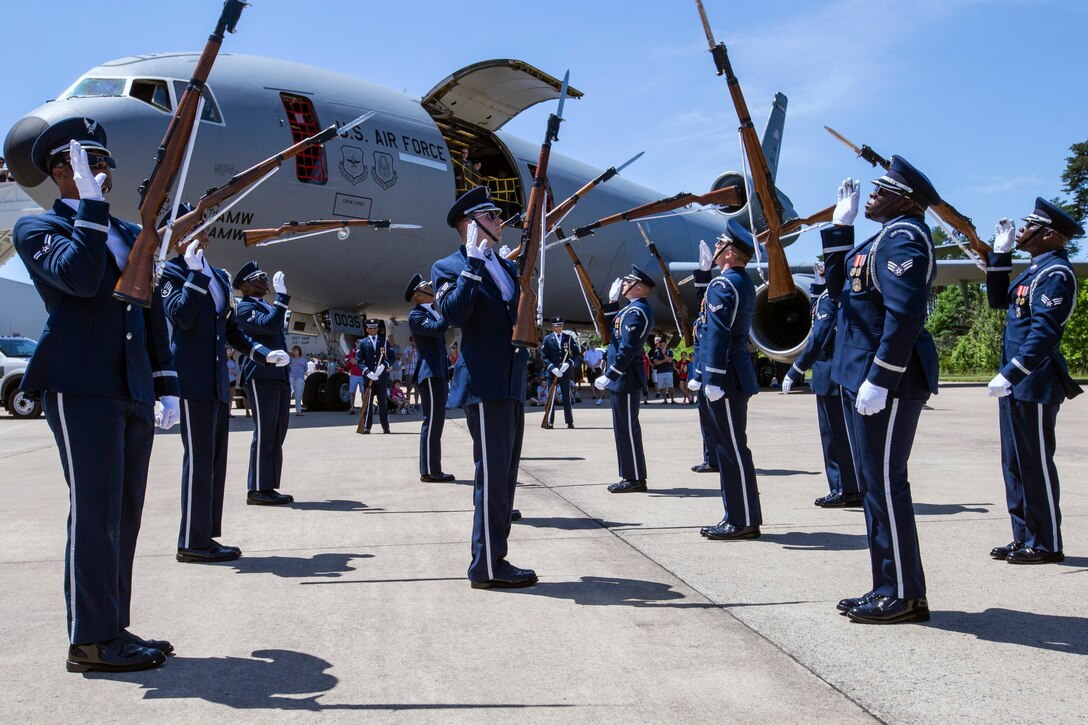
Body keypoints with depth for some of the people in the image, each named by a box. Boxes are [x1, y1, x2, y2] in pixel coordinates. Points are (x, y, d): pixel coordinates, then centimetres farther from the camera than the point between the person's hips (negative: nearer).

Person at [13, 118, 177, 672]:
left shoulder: (130, 235, 21)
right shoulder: (37, 228, 2)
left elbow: (153, 315, 19)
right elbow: (79, 277, -20)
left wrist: (166, 387, 14)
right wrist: (90, 205, -13)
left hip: (133, 392, 7)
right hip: (81, 390, -7)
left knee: (123, 516, 9)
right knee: (94, 513, -6)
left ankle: (114, 631, 18)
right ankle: (91, 640, 3)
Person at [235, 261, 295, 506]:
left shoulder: (266, 306, 23)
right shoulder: (244, 307, -6)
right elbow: (270, 325, -23)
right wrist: (282, 295, -23)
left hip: (280, 378, 9)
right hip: (261, 378, -9)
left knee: (277, 436, 9)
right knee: (264, 434, -8)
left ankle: (269, 488, 14)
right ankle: (257, 490, -3)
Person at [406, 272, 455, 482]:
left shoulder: (433, 312, 19)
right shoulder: (415, 315, -8)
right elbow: (437, 328, -24)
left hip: (438, 374, 10)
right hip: (430, 375, -10)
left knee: (436, 422, 11)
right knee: (432, 422, -10)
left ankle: (433, 469, 16)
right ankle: (429, 471, -8)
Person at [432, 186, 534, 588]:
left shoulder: (507, 266, 19)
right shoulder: (449, 268, -3)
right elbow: (455, 314, -21)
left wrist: (524, 356, 12)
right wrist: (473, 261, -18)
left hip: (512, 384, 8)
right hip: (484, 383, -8)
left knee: (504, 475, 11)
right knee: (492, 473, -9)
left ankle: (493, 558, 18)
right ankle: (487, 565, -3)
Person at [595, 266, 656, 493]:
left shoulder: (636, 312, -17)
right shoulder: (635, 309, 15)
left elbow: (627, 350, -22)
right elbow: (612, 330, 25)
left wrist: (608, 376, -20)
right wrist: (612, 301, 17)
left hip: (625, 379, -10)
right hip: (623, 379, 10)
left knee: (627, 428, -5)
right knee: (624, 428, 14)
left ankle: (635, 478, 2)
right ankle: (630, 476, 20)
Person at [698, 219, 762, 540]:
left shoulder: (722, 285, -14)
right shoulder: (745, 283, 14)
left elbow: (718, 336, -20)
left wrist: (713, 379, -20)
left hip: (725, 379, -10)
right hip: (738, 376, 10)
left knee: (732, 449, -5)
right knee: (730, 447, 13)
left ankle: (744, 521, 0)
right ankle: (738, 517, 19)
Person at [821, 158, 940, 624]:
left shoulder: (904, 238, -13)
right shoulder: (887, 237, 18)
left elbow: (905, 316, -23)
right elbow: (839, 288, 23)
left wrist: (879, 380, -25)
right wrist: (841, 225, 19)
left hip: (887, 380, -11)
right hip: (861, 377, 11)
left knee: (885, 483, -6)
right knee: (874, 482, 13)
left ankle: (904, 596, 4)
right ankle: (888, 588, 21)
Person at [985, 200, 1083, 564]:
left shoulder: (1056, 273, -14)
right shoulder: (1036, 270, 15)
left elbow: (1044, 333, -21)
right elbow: (998, 300, 23)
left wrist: (1010, 374, -25)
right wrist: (1000, 253, 17)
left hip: (1034, 385, -9)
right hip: (1016, 385, 9)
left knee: (1035, 465, -2)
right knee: (1015, 464, 13)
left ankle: (1047, 545, 8)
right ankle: (1024, 537, 21)